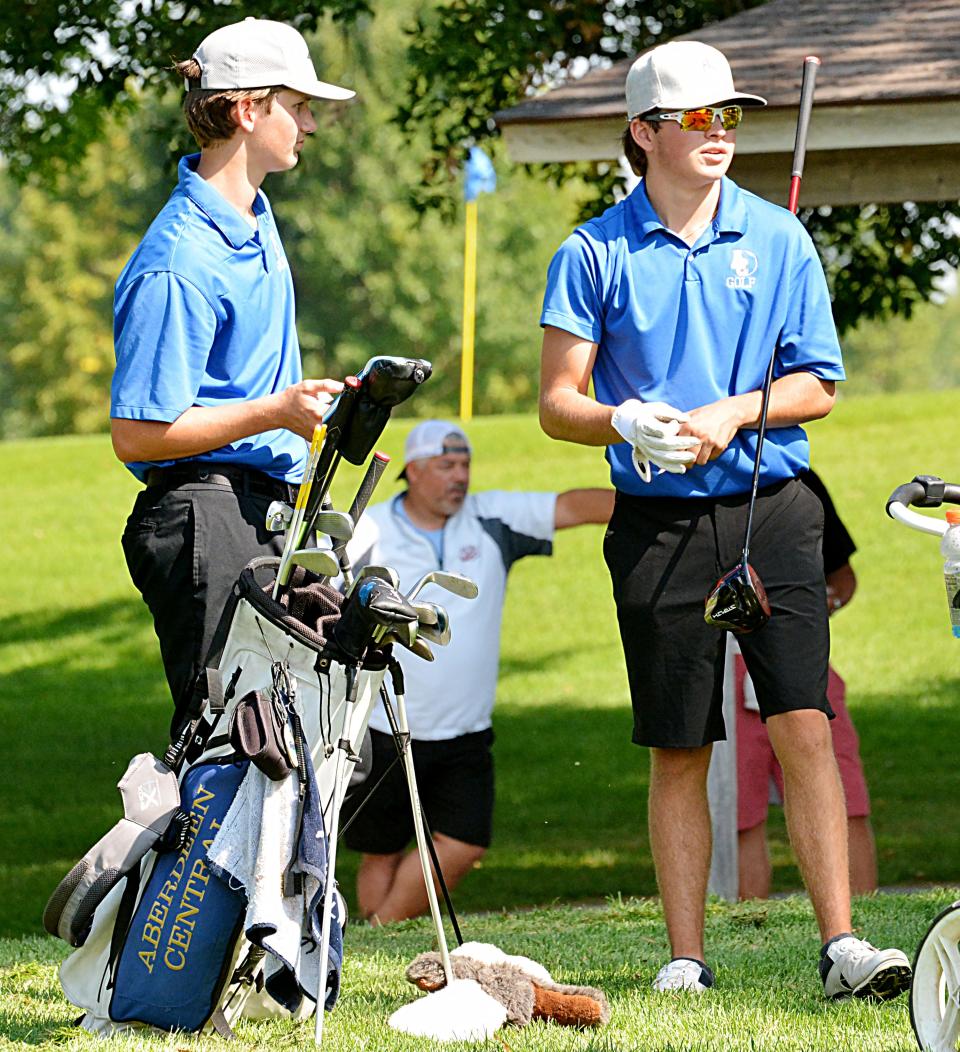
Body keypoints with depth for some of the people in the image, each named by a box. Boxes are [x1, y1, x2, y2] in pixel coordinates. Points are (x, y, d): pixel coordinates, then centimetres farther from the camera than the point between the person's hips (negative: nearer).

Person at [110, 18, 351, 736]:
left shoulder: (255, 216, 12)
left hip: (267, 512, 10)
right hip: (206, 522, -10)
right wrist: (274, 413, -20)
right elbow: (137, 435, -19)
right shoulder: (179, 263, -19)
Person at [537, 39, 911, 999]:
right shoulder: (595, 253, 2)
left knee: (803, 726, -9)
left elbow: (816, 383, 6)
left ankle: (841, 946, -9)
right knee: (679, 750, 3)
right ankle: (685, 959, 9)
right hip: (658, 523, 0)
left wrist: (731, 414, -11)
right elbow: (557, 403, 1)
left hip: (771, 512, 1)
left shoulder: (776, 238, 6)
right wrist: (626, 425, -19)